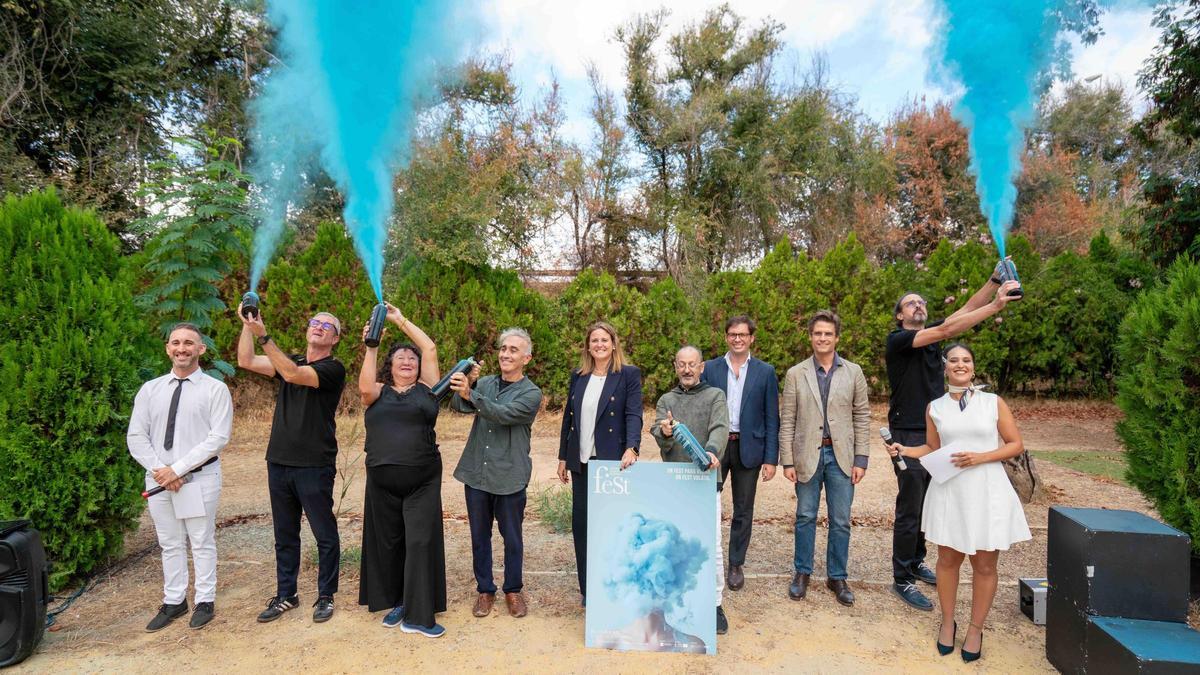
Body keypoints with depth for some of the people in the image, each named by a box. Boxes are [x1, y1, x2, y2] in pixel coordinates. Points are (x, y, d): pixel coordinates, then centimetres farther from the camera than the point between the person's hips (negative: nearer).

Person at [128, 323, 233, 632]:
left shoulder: (215, 389, -5)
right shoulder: (150, 389, 7)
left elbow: (218, 438, -12)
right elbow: (136, 437, 5)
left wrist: (178, 469, -16)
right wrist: (159, 469, -9)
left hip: (200, 476, -4)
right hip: (158, 477, 4)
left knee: (202, 542, 6)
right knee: (170, 544, 14)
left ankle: (205, 601, 19)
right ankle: (173, 601, 26)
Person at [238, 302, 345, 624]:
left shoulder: (333, 369, -8)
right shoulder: (290, 361, 13)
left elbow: (293, 375, -23)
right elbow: (246, 361, 3)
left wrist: (264, 336, -27)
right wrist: (247, 326, -7)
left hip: (315, 466, -6)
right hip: (279, 462, 6)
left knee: (325, 535, 4)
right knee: (284, 535, 15)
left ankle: (326, 596, 17)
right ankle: (286, 595, 27)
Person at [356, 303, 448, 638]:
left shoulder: (426, 388, 7)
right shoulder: (378, 393, 9)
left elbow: (430, 349, 1)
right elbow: (364, 387, -14)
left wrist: (401, 320, 6)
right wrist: (370, 348, -11)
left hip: (422, 481, -1)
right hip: (382, 482, 2)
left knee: (421, 542, -4)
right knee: (387, 543, 12)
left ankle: (419, 615, 3)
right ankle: (396, 603, 29)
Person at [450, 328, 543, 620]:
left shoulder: (531, 393, -7)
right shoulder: (485, 382, 6)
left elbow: (502, 414, -23)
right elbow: (457, 404, -11)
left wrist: (470, 393, -35)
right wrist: (465, 383, -31)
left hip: (509, 477, -3)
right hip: (476, 473, 4)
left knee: (512, 537, 9)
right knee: (479, 536, 13)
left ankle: (513, 590, 28)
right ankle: (485, 589, 29)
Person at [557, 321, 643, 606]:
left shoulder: (629, 374, -4)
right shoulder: (578, 376, 10)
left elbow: (634, 414, -13)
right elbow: (568, 417, 14)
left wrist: (631, 448, -28)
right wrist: (563, 457, 13)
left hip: (613, 461, -5)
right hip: (581, 461, 5)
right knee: (580, 523, 8)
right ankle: (587, 588, 21)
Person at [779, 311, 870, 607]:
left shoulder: (853, 372, 4)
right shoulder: (796, 374, 1)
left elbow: (862, 417, 4)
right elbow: (787, 421, 1)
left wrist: (861, 459, -1)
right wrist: (787, 461, -3)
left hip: (841, 456, 1)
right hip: (807, 455, 0)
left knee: (840, 521, 7)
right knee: (805, 517, 9)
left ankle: (837, 577, 23)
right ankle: (802, 573, 25)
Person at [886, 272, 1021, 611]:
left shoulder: (931, 335, 12)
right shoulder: (897, 340, -11)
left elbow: (965, 310, 2)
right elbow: (946, 330, -22)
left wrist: (995, 280, -10)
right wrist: (996, 305, -24)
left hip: (935, 432, 7)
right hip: (908, 434, -7)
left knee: (927, 504, 15)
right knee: (909, 509, -4)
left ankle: (916, 561, 30)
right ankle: (902, 579, 5)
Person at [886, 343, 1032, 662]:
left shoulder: (994, 403, 0)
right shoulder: (935, 408, 5)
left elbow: (1016, 445, 1)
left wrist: (980, 457, -13)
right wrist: (903, 450, -4)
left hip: (987, 492, -1)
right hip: (949, 492, 2)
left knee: (984, 565, 6)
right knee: (948, 559, 10)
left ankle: (976, 628, 24)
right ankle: (947, 622, 28)